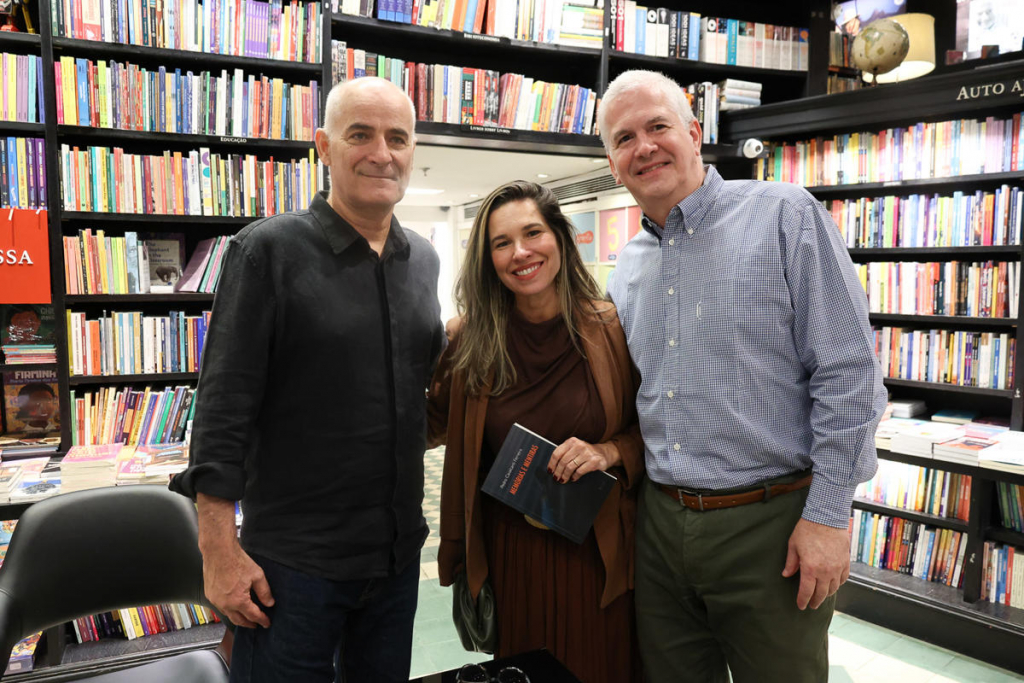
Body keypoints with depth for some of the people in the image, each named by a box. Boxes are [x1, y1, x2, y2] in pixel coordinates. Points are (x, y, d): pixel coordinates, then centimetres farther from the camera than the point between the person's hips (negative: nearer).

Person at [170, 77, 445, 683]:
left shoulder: (423, 260, 6)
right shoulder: (269, 250, -10)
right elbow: (224, 406, -12)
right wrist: (220, 551, -14)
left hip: (399, 552, 5)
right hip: (293, 558, -5)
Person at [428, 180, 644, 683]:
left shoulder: (613, 330, -8)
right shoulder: (469, 341, -6)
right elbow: (433, 425, 5)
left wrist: (611, 451, -16)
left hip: (597, 550, 0)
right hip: (508, 553, 1)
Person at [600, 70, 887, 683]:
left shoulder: (785, 217, -8)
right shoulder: (627, 268, 10)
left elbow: (848, 372, -12)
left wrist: (827, 514, -14)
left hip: (771, 523, -5)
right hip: (661, 524, 5)